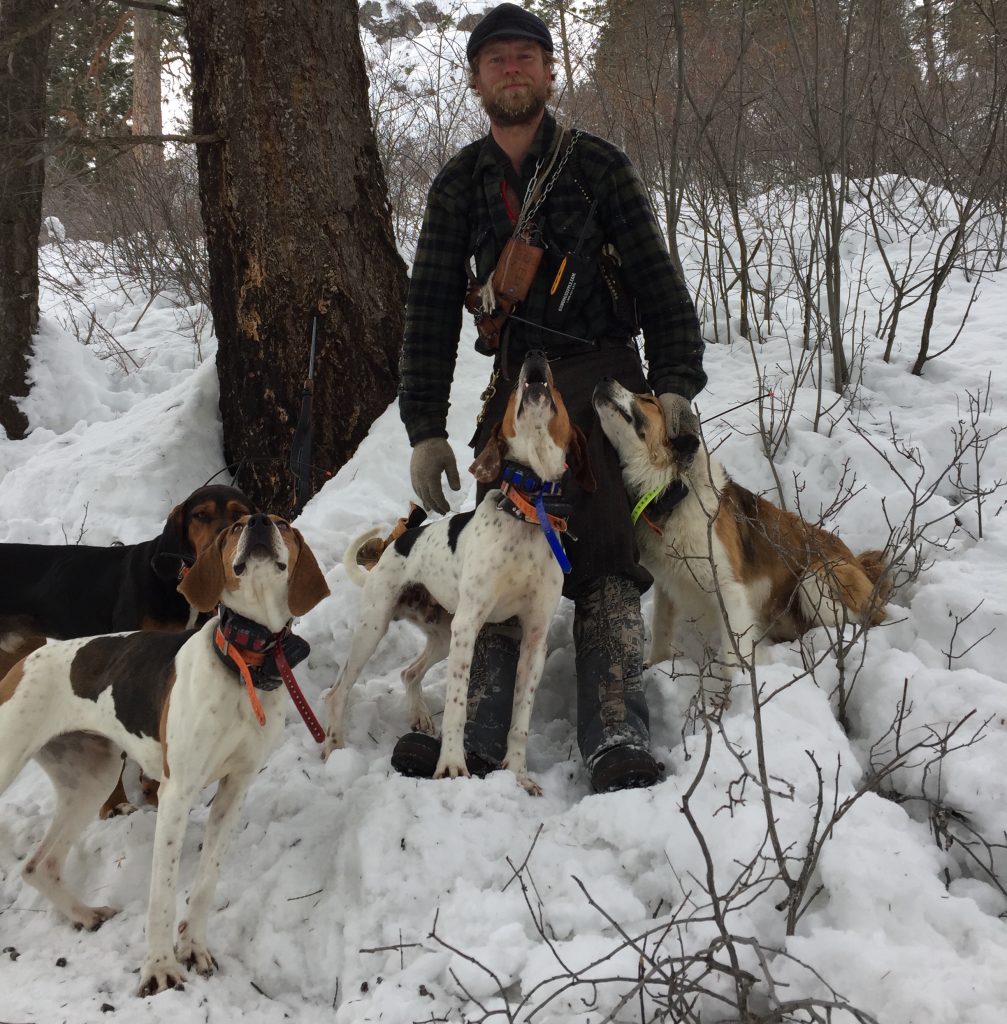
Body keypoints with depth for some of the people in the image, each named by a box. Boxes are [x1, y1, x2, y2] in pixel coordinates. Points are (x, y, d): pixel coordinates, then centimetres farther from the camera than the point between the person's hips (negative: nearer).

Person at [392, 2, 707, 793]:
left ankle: (617, 738, -17)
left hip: (603, 378, -3)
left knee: (605, 560, -12)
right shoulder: (459, 185, 11)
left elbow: (657, 280, 1)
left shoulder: (597, 165, 3)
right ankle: (480, 734, -9)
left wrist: (677, 384, -12)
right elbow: (431, 309, 9)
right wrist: (425, 427, 2)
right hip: (514, 384, 3)